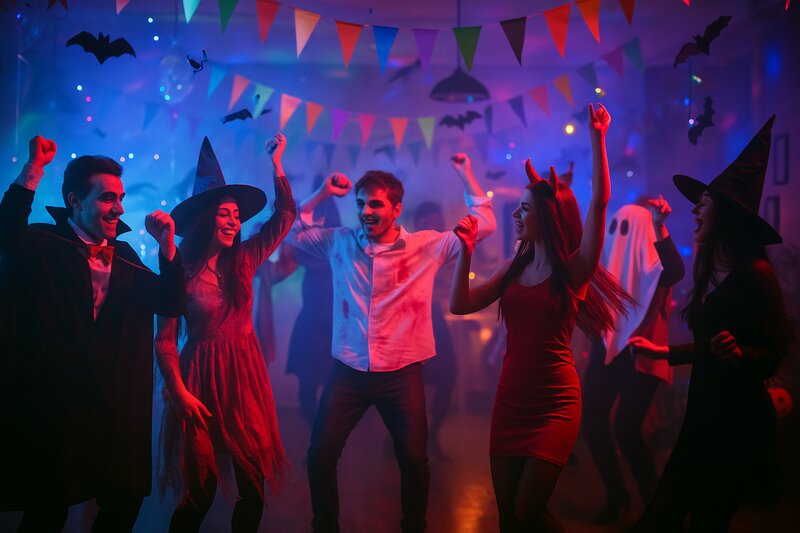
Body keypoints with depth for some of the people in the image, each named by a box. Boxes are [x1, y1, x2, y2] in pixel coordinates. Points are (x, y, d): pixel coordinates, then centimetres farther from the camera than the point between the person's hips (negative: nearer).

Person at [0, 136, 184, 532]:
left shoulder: (124, 257, 11)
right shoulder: (41, 244, -5)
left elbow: (170, 304, 5)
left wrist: (167, 246, -8)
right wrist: (34, 169, -33)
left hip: (116, 412, 5)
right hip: (52, 410, -5)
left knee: (125, 500, 10)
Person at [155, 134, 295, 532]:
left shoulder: (242, 260, 4)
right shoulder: (181, 271, -8)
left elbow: (285, 216, 7)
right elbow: (164, 340, -7)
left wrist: (277, 165, -1)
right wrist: (180, 393, -13)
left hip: (244, 376, 4)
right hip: (200, 378, -4)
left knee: (254, 484, 5)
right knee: (201, 489, 2)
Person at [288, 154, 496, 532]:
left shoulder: (427, 246, -4)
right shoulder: (340, 243, 2)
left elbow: (484, 225, 0)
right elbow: (293, 231, 14)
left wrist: (466, 176, 0)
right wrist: (321, 194, 2)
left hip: (401, 374, -1)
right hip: (348, 372, 2)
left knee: (414, 460, 4)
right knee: (319, 456, 2)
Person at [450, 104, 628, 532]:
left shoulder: (575, 269, -8)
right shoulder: (513, 268, 7)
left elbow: (599, 201, -20)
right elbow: (460, 305, 0)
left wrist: (597, 139, -23)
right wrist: (467, 251, -7)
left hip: (554, 403, -5)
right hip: (510, 399, 5)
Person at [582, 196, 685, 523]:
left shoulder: (653, 264, -9)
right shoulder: (607, 259, 8)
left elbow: (676, 273, -31)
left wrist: (659, 229, -39)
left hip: (640, 354, -6)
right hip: (607, 348, 6)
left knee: (625, 428, -12)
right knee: (591, 420, 5)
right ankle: (616, 494, 24)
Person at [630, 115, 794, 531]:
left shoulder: (754, 274, -15)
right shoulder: (711, 274, 10)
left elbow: (774, 354, -14)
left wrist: (739, 354, -33)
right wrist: (664, 352, 26)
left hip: (739, 420, -8)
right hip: (703, 413, 8)